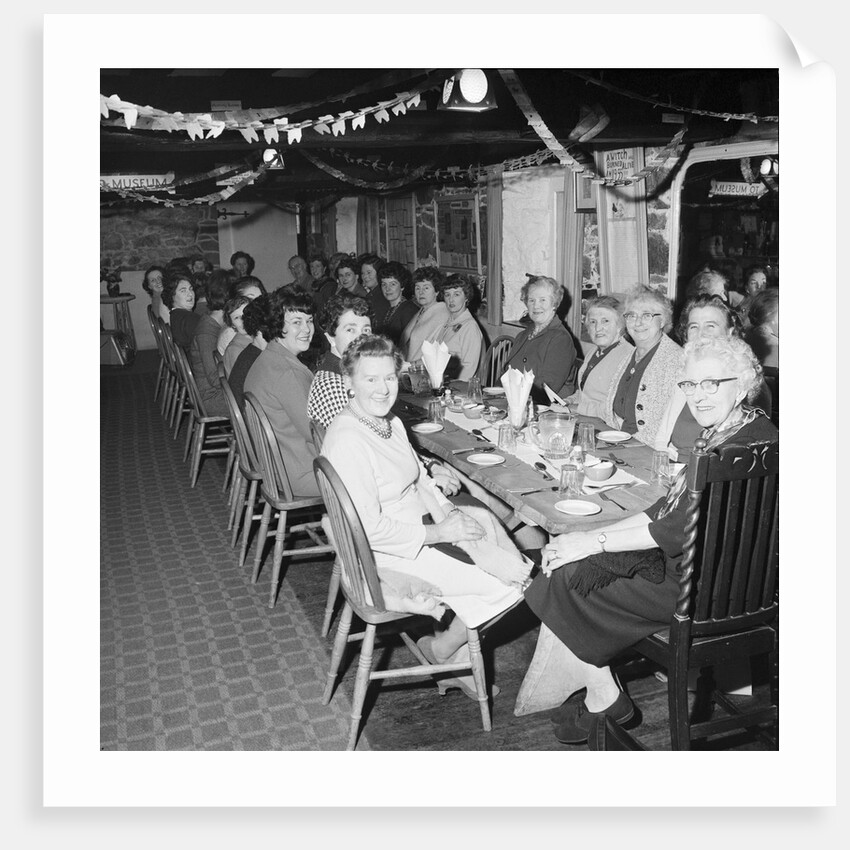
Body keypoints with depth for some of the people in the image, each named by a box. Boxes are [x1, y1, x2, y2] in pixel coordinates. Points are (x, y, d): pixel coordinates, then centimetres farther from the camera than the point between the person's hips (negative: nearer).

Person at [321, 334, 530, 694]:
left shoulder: (392, 424, 7)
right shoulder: (347, 441, -23)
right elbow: (369, 529, -25)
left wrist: (447, 513, -3)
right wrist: (438, 533, -18)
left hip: (422, 533, 9)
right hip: (388, 556, -9)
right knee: (508, 583, -12)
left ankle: (461, 655, 16)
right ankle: (442, 649, 13)